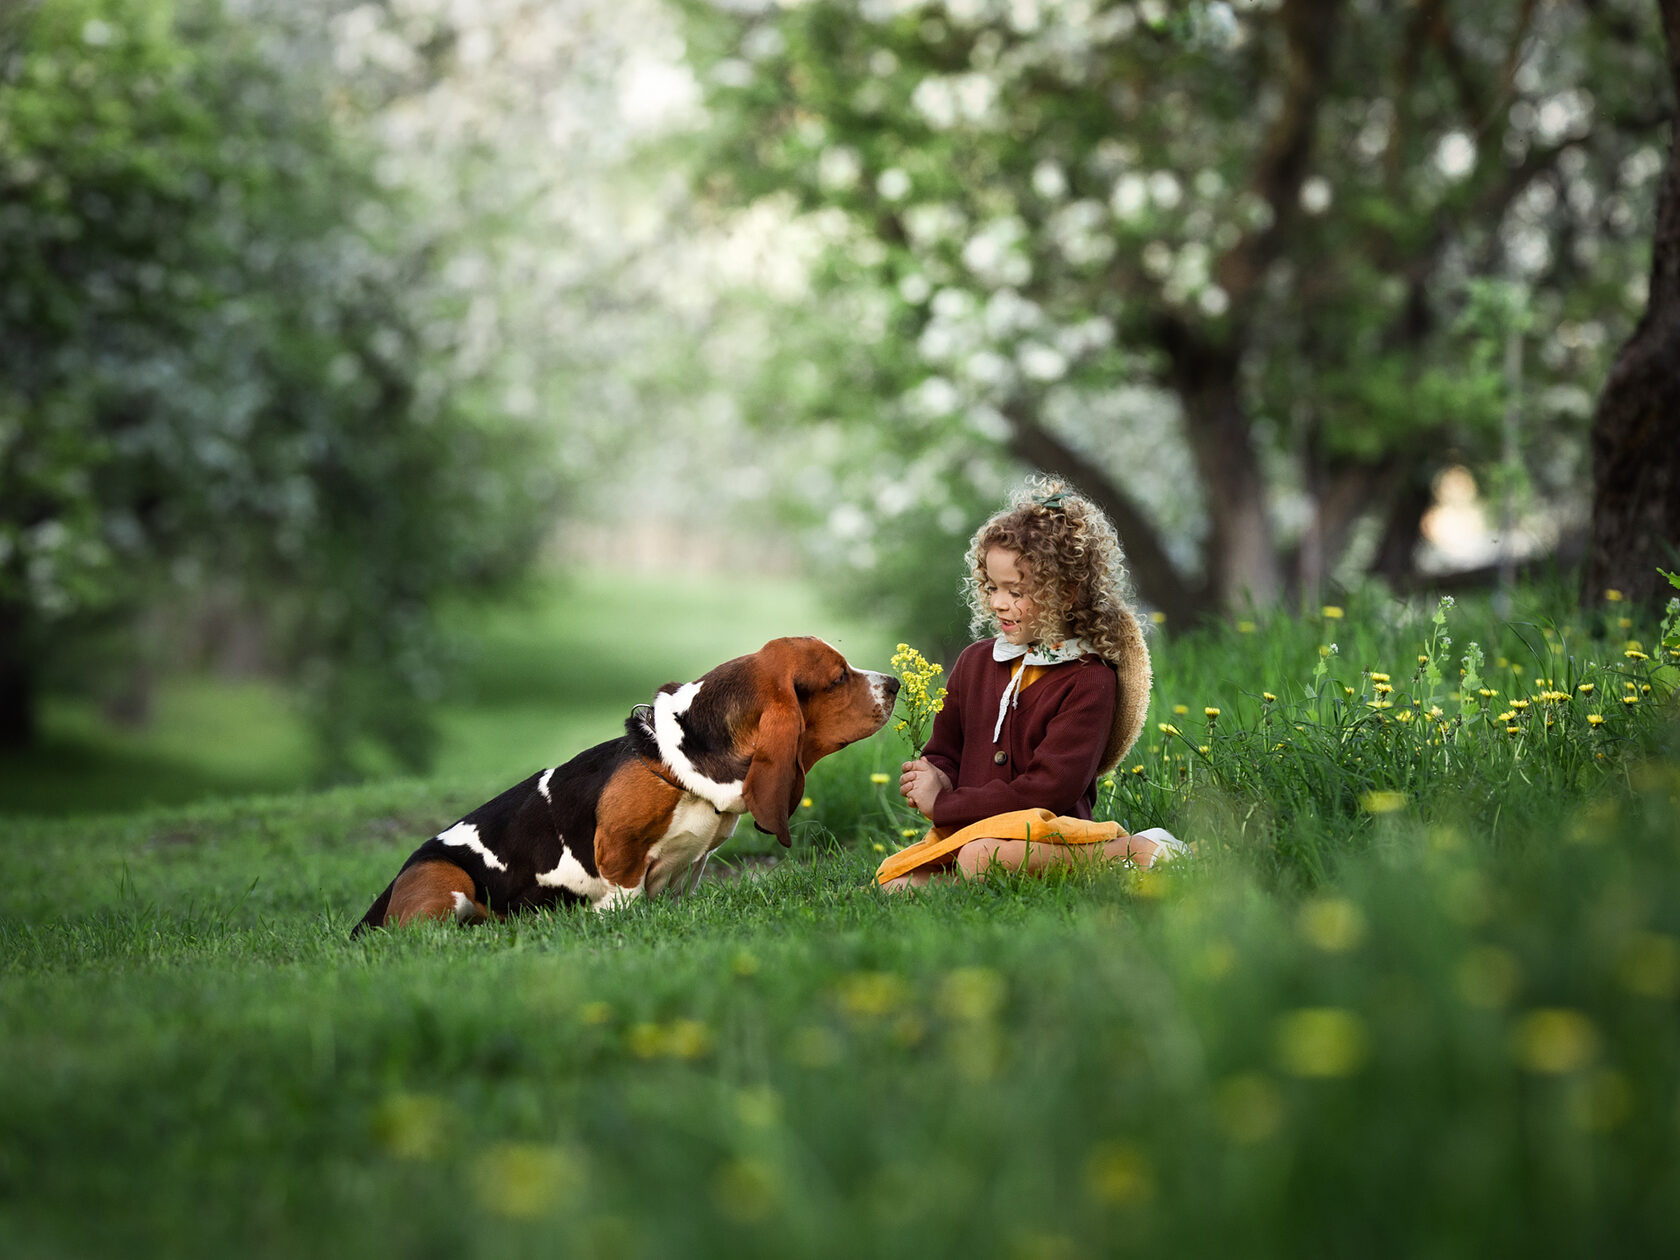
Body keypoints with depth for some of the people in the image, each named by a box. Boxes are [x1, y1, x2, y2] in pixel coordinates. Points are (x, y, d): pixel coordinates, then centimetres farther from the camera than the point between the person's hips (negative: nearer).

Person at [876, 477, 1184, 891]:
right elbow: (945, 752, 22)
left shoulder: (1090, 680, -7)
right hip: (972, 829, 7)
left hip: (1046, 834, -7)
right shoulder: (975, 661, 14)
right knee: (893, 881, -15)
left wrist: (944, 804, -14)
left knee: (981, 857, -38)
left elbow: (1051, 788, -15)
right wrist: (937, 779, -5)